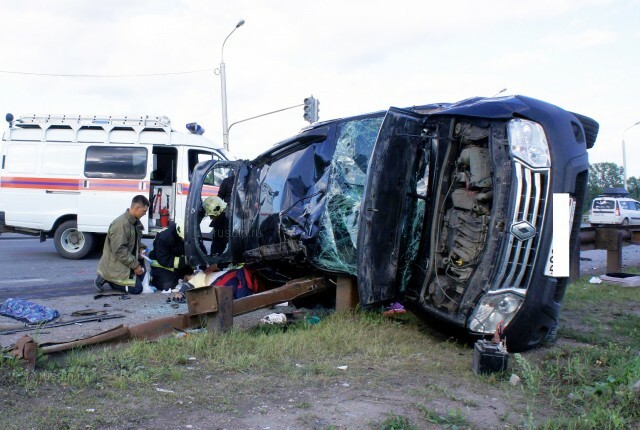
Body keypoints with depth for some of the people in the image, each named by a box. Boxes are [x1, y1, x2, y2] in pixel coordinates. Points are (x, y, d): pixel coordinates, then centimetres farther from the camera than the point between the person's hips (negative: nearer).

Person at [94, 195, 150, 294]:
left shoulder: (136, 222, 6)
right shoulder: (121, 224, -24)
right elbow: (119, 250, -26)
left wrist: (141, 248, 0)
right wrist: (135, 265, -23)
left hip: (126, 263, 10)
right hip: (115, 266, -10)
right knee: (136, 288, -13)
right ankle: (107, 278, -1)